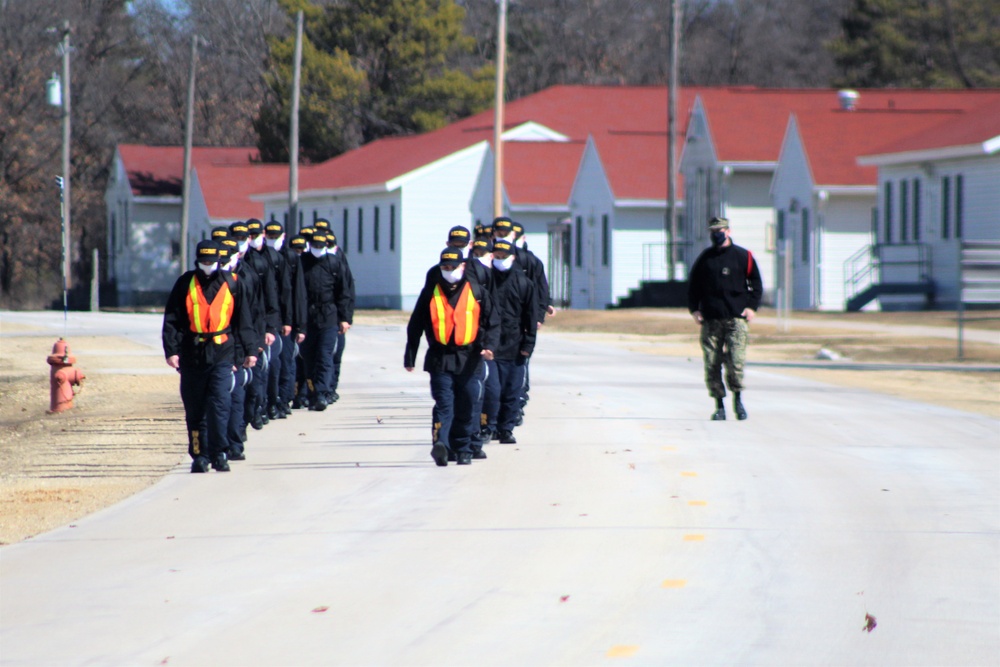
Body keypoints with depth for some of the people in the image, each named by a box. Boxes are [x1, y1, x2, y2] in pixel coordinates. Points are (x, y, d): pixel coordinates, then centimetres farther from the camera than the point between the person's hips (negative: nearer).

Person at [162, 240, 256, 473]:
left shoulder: (231, 283, 6)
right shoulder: (185, 283, 4)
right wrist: (171, 350, -8)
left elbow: (243, 320, 13)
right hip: (192, 355, 1)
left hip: (222, 355, -1)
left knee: (219, 404, -12)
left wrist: (248, 351, 11)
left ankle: (218, 453, -6)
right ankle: (199, 455, 13)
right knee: (195, 410, 5)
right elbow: (171, 320, 3)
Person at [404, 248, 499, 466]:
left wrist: (488, 345, -9)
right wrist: (409, 357, 12)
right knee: (444, 403, -14)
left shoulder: (476, 291, 7)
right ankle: (440, 444, -27)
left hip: (469, 360, 1)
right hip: (440, 359, -1)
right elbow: (415, 326, 13)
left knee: (466, 407, 6)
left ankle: (463, 450, 17)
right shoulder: (431, 293, 8)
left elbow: (493, 321, 8)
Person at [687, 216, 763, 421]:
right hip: (710, 321, 2)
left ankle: (738, 398, 9)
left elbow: (756, 283, 12)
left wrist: (752, 306, -1)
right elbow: (693, 285, 17)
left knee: (736, 362, -12)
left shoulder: (743, 256, 7)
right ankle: (719, 406, 8)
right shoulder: (705, 258, 12)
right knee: (712, 364, -1)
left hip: (736, 318, -2)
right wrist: (694, 309, 4)